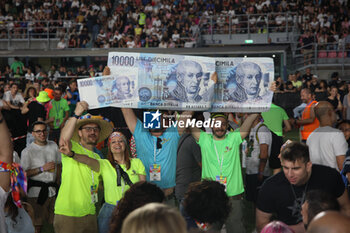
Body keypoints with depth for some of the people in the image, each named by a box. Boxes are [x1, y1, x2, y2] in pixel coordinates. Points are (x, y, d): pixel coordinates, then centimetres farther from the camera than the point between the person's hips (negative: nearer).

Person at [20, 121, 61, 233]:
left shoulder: (53, 145, 9)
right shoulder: (27, 151, -8)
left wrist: (57, 181, 11)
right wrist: (42, 168, -16)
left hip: (53, 190, 5)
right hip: (37, 191, -5)